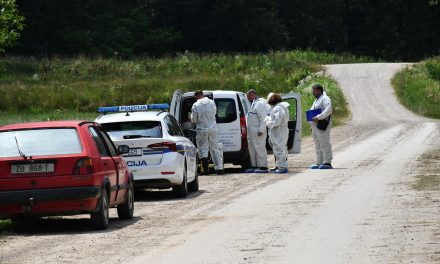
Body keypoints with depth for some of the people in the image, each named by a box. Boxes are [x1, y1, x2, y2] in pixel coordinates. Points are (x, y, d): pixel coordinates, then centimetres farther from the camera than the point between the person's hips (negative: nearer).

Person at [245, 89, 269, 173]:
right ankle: (254, 166, 19)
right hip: (252, 131, 11)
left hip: (257, 131, -11)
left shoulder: (260, 103, -13)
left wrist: (261, 130, -23)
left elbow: (263, 118, -20)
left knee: (259, 148, -9)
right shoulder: (254, 103, 20)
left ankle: (263, 167, -8)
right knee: (252, 148, 13)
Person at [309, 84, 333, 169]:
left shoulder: (325, 99, -8)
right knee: (318, 145, 11)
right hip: (315, 126, 10)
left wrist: (318, 117, -27)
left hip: (322, 125, -10)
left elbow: (328, 110, -22)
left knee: (324, 144, -12)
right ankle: (319, 163, 15)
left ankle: (327, 162, -13)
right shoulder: (316, 100, 23)